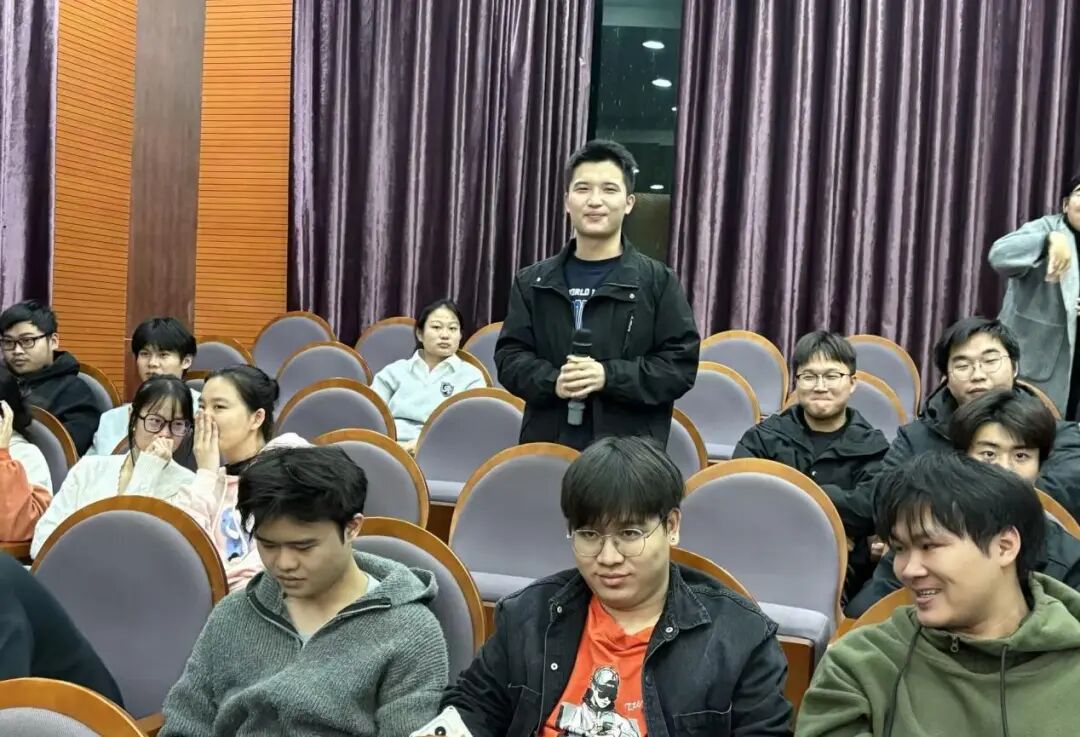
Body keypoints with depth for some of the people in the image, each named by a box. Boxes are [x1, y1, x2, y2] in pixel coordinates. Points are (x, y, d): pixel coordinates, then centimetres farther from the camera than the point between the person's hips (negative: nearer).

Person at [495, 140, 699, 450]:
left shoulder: (658, 281, 2)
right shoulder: (533, 281, 11)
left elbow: (682, 364, -3)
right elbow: (509, 356, 8)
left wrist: (609, 376, -16)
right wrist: (552, 381, -13)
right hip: (547, 446, 3)